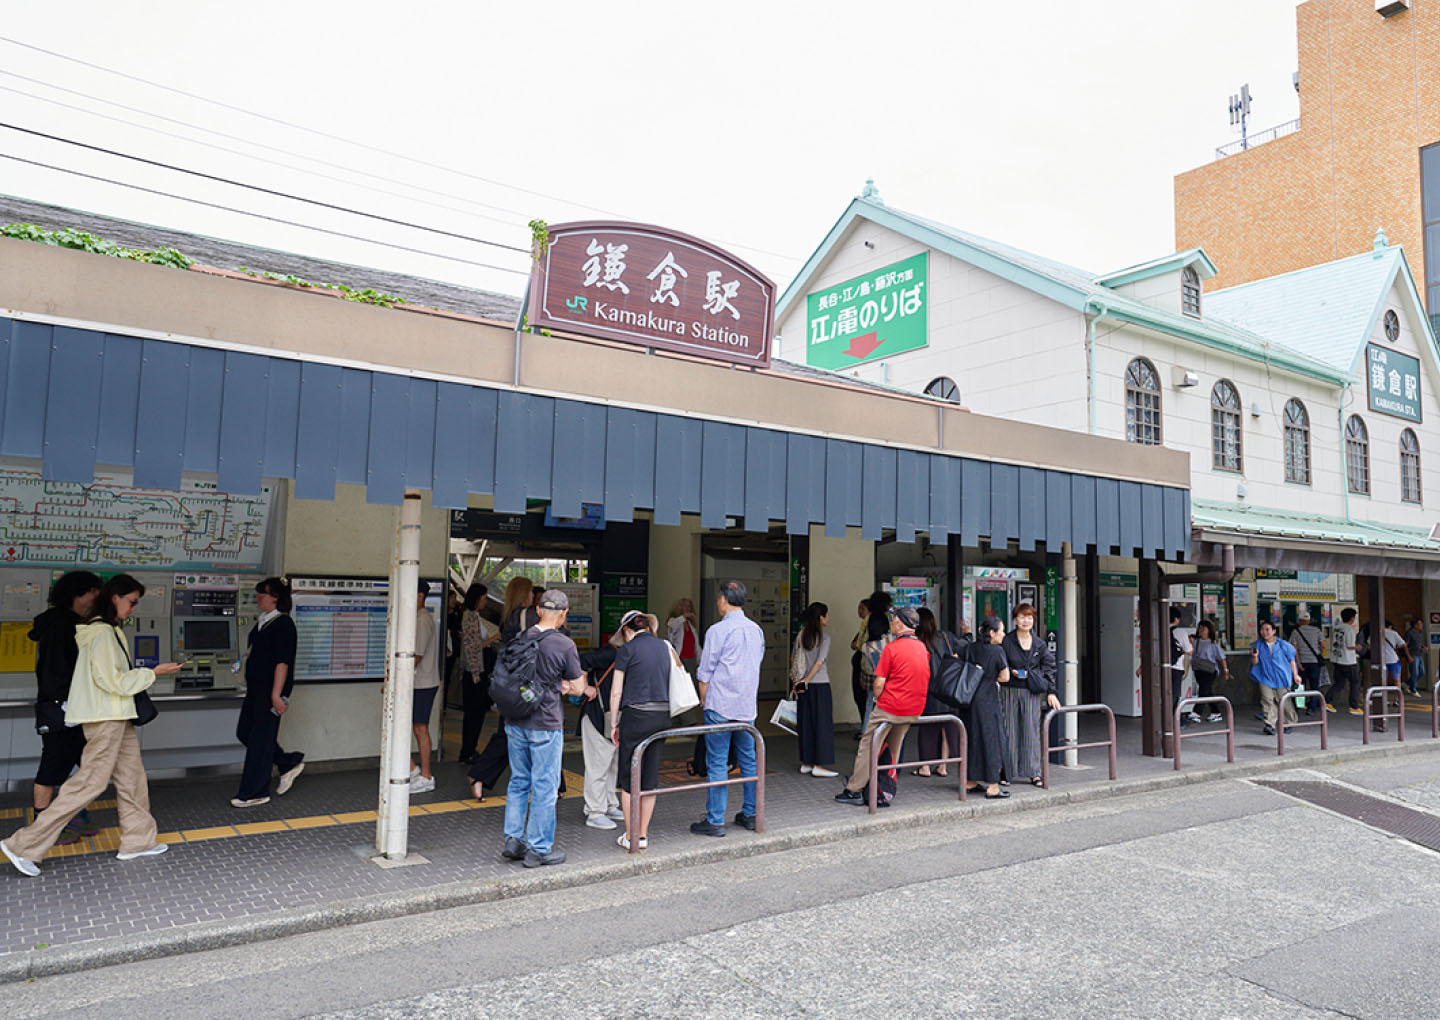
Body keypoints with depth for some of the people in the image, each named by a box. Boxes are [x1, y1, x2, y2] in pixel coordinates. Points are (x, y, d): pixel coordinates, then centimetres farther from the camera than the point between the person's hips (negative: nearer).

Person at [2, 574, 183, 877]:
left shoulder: (112, 631, 14)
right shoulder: (102, 633, -17)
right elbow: (113, 681, -20)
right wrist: (153, 673, -15)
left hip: (117, 718, 10)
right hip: (105, 719, -10)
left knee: (132, 777, 12)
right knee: (90, 782, -7)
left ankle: (137, 841, 19)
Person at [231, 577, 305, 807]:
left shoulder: (282, 624, -16)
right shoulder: (263, 622, 12)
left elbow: (282, 661, -21)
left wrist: (276, 694, -24)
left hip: (270, 689, -10)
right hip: (256, 687, 10)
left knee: (260, 738, -1)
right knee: (244, 732, 13)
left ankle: (255, 793, 10)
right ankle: (289, 764, 24)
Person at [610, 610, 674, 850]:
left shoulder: (627, 650, -5)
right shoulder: (664, 646, 10)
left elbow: (616, 692, -4)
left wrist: (614, 725, 3)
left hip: (636, 715, -5)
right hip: (662, 716, 5)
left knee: (629, 778, 7)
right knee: (650, 777, 11)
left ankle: (630, 837, 12)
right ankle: (643, 835, 17)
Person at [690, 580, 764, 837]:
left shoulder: (718, 630, -11)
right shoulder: (756, 630, 8)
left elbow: (705, 673, -8)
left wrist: (704, 701, 6)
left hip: (720, 707, -6)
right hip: (747, 706, 6)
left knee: (717, 763, -1)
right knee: (749, 760, 13)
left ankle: (715, 821, 3)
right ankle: (751, 814, 21)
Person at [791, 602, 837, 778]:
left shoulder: (801, 634, 7)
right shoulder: (824, 637, -10)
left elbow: (793, 657, 11)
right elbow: (820, 661, -17)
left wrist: (798, 679, 15)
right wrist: (807, 680, -15)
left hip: (803, 684, 6)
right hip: (820, 684, -6)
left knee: (806, 723, 12)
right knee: (822, 723, 1)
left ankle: (806, 763, 17)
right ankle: (819, 765, 1)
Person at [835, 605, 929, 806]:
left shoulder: (892, 648, -15)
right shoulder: (923, 648, 5)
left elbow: (879, 685, -14)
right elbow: (924, 680, 15)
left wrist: (879, 701, 6)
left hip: (890, 708, -6)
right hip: (914, 711, 6)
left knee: (867, 745, 5)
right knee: (893, 748, 19)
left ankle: (854, 790, 8)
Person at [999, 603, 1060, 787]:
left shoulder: (1040, 644, 7)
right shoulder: (1006, 642, -1)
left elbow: (1048, 668, 7)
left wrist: (1051, 692, -1)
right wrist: (1011, 672, -13)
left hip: (1032, 692, 2)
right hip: (1010, 691, -2)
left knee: (1032, 731, 1)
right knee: (1009, 731, 1)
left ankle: (1033, 773, 9)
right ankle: (1006, 772, 10)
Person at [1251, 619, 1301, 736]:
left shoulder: (1283, 645, -1)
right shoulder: (1258, 645, 3)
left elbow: (1291, 660, 7)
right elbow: (1254, 663, 5)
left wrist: (1295, 675, 5)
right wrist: (1254, 657, -17)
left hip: (1281, 679, -1)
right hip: (1265, 678, 1)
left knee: (1284, 702, 6)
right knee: (1267, 701, -11)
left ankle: (1290, 723, 27)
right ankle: (1269, 725, -12)